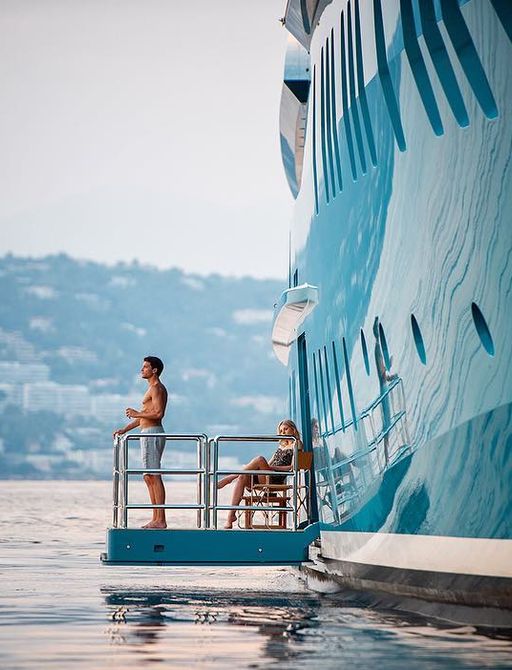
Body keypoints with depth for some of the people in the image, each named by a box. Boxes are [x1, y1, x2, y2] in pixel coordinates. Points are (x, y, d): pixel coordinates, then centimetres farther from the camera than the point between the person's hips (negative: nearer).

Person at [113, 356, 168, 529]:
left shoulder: (157, 388, -10)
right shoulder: (153, 388, 22)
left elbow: (158, 413, -23)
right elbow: (145, 416, 27)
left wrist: (137, 414, -12)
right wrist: (125, 429, 22)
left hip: (152, 434, -11)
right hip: (148, 434, 11)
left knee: (154, 477, -12)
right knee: (148, 477, 11)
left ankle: (161, 520, -14)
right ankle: (156, 519, 12)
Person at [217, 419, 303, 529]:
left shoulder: (297, 445, 8)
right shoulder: (281, 446, 31)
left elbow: (293, 467, -5)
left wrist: (273, 467, -14)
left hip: (276, 479, -7)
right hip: (266, 476, 7)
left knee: (260, 459, -32)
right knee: (242, 477, -22)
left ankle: (230, 478, -25)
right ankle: (231, 515, -29)